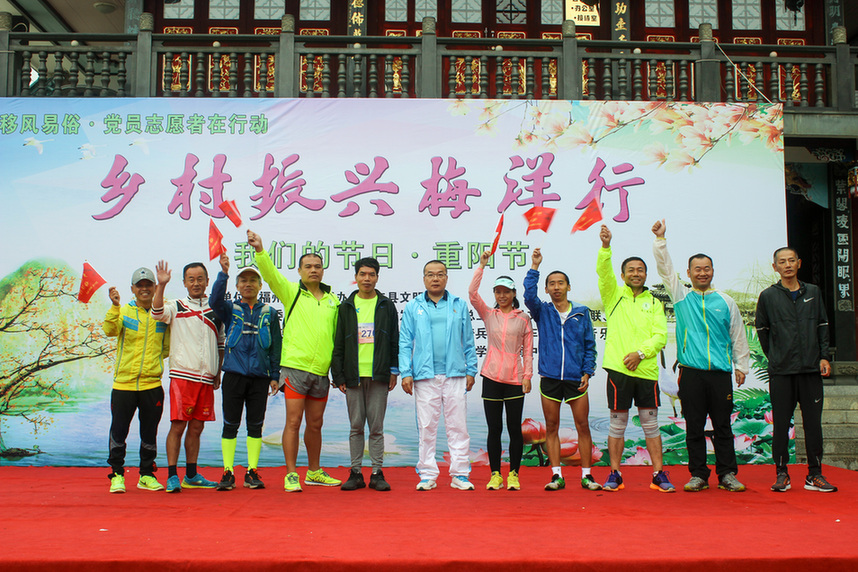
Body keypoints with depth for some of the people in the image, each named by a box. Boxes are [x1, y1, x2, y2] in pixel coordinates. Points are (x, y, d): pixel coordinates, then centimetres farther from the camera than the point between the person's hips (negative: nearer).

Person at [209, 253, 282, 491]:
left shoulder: (269, 313, 8)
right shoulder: (230, 310, 6)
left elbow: (276, 346, 9)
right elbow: (216, 301, -17)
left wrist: (274, 376, 5)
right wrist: (223, 272, -26)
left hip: (259, 377, 1)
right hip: (234, 375, -1)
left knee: (255, 426, 6)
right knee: (230, 425, 3)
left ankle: (252, 472, 15)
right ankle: (228, 473, 10)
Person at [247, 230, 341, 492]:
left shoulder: (332, 300, 13)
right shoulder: (292, 292, 3)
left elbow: (338, 335, 16)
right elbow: (271, 274, -13)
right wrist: (259, 249, -29)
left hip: (321, 371, 4)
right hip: (295, 367, -4)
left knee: (315, 424, 14)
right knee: (293, 421, -5)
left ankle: (314, 472, 27)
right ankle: (291, 474, 4)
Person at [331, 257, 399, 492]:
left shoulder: (386, 306, 8)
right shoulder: (346, 307, 10)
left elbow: (395, 341, 8)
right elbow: (338, 344, 8)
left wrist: (393, 371, 1)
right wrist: (338, 375, 1)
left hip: (378, 375, -1)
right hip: (353, 375, 1)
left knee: (376, 427, 2)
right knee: (356, 427, 5)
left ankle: (377, 473, 9)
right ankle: (355, 473, 13)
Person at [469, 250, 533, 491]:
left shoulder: (523, 318, 8)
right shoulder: (488, 314, 9)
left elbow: (528, 350, 7)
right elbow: (472, 293, -4)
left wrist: (527, 375, -1)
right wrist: (482, 265, -7)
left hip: (515, 378, -1)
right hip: (492, 376, 1)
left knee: (514, 428, 3)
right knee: (494, 429, 4)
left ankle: (513, 475, 13)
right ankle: (495, 474, 12)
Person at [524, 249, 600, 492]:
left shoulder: (582, 313, 8)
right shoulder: (542, 312, 7)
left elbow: (590, 345, 9)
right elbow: (529, 296, -13)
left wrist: (587, 372, -1)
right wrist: (534, 267, -17)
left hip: (576, 378, 0)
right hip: (550, 378, 0)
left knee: (583, 426, 2)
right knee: (551, 427, 4)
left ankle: (586, 475, 11)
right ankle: (557, 475, 12)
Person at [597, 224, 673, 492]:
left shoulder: (654, 302, 12)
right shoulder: (614, 295, 9)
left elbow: (660, 335, 3)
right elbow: (603, 272, -9)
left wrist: (640, 353, -12)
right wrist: (605, 247, -25)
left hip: (646, 370, 1)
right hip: (618, 369, -1)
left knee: (651, 424, 6)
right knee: (617, 424, 4)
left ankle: (658, 475, 13)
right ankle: (615, 475, 12)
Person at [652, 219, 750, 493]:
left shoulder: (726, 302, 10)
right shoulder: (681, 297, 8)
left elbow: (738, 335, 14)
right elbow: (665, 268, 0)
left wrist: (741, 365, 10)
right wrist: (660, 239, -8)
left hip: (720, 373, 1)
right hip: (691, 373, 0)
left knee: (723, 426, 5)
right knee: (694, 427, 4)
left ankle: (727, 474, 13)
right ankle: (698, 475, 12)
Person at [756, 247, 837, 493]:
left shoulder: (814, 292, 10)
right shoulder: (768, 296, 3)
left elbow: (822, 325, 13)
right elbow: (761, 329, 10)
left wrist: (824, 356, 3)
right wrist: (775, 357, 6)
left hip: (811, 370, 2)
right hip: (781, 371, -2)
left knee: (813, 423, 4)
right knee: (781, 424, 1)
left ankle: (815, 474, 12)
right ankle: (782, 473, 9)